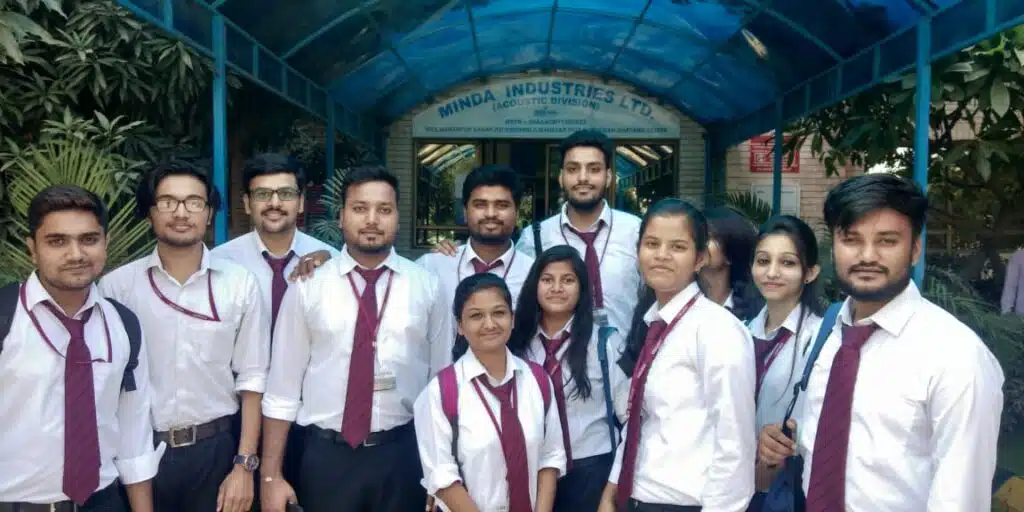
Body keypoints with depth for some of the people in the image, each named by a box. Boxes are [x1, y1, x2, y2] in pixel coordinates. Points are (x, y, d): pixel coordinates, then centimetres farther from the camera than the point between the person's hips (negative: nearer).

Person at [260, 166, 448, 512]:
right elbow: (283, 386, -1)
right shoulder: (307, 288, -3)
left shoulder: (427, 287, -1)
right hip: (327, 457, 0)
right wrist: (271, 475, -2)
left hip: (403, 456, 1)